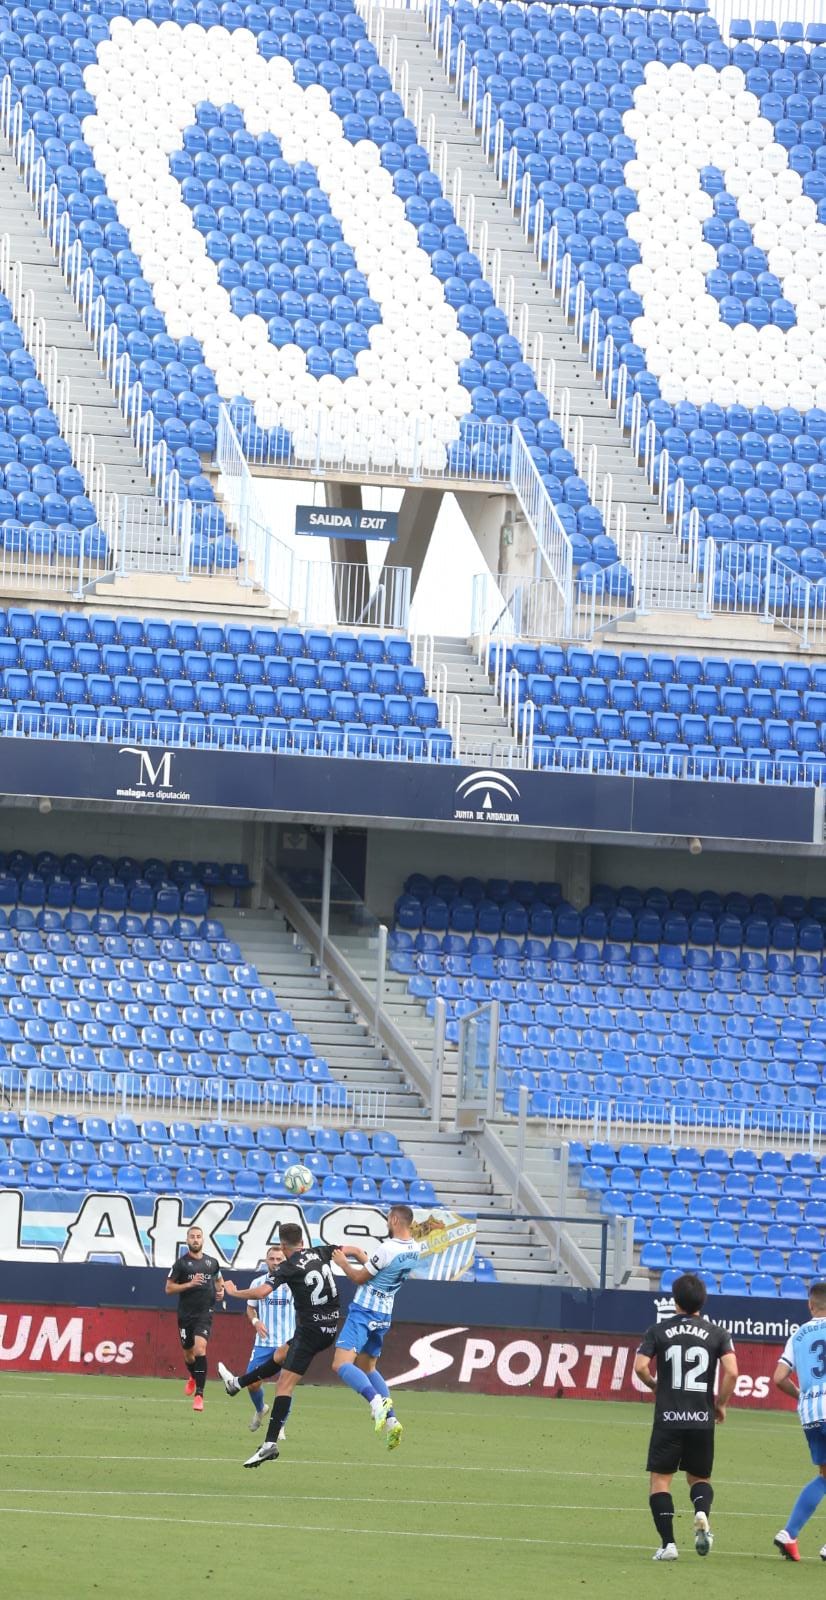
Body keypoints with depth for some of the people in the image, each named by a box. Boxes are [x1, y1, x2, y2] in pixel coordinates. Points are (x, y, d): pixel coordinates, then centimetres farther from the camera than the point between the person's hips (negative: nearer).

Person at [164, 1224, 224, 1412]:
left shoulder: (211, 1262, 7)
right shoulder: (181, 1263, -2)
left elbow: (219, 1280, 27)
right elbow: (168, 1288, -3)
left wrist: (221, 1291, 5)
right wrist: (189, 1284, -16)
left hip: (204, 1313, 0)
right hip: (186, 1314, 0)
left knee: (200, 1348, -19)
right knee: (188, 1353, 11)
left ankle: (199, 1394, -20)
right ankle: (193, 1377, 47)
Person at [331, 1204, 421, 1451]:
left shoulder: (387, 1248, -21)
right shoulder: (414, 1250, 4)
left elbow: (360, 1278, -9)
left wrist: (343, 1263, 8)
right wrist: (360, 1255, 25)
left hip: (363, 1312, -8)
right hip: (384, 1316, 8)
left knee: (341, 1364, -15)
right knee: (368, 1368, 21)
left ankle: (376, 1402, -37)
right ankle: (392, 1420, 7)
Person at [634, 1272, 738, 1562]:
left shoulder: (659, 1331, 1)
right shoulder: (717, 1334, 3)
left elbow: (640, 1367, -8)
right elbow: (731, 1371, -9)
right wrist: (721, 1404, 7)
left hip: (668, 1418, -2)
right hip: (703, 1419, 2)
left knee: (661, 1479, 6)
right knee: (699, 1477, 17)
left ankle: (667, 1543, -5)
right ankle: (702, 1514, -16)